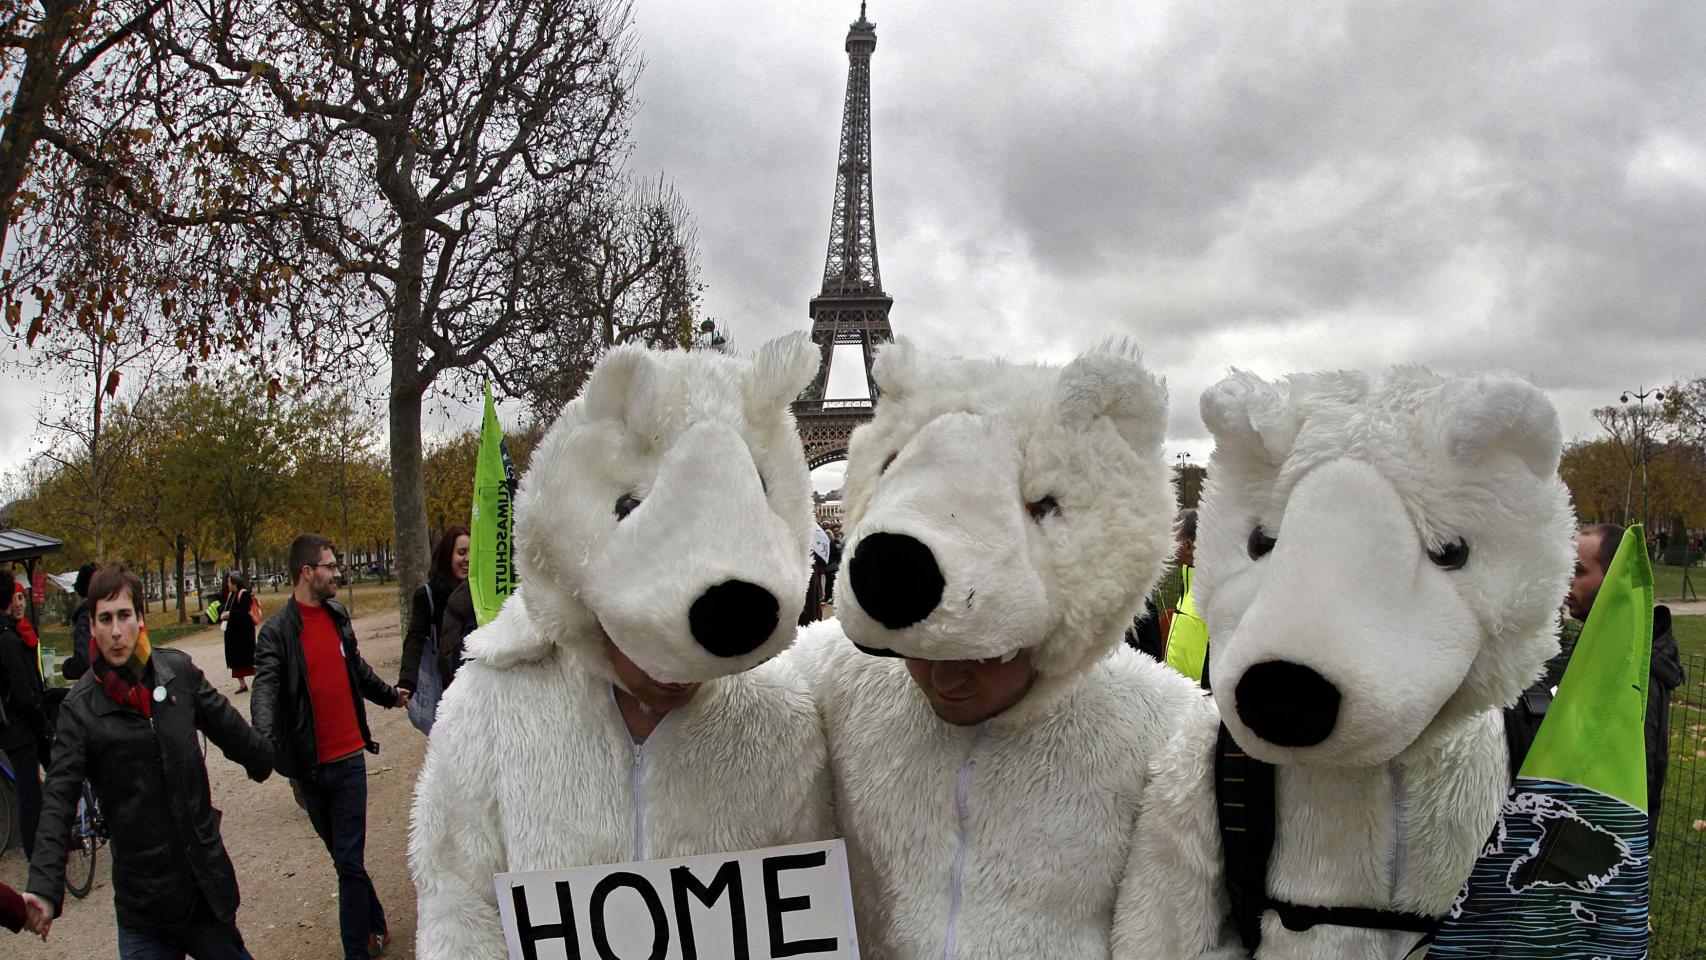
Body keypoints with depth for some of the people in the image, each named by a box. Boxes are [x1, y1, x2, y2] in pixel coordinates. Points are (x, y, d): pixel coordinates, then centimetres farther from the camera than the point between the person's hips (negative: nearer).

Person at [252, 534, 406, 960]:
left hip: (348, 756, 2)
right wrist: (265, 741, -41)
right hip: (308, 764, -2)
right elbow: (266, 688, -24)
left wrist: (390, 695, 37)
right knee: (344, 857, 14)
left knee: (350, 861, -2)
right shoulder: (276, 631, -10)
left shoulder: (337, 614, 7)